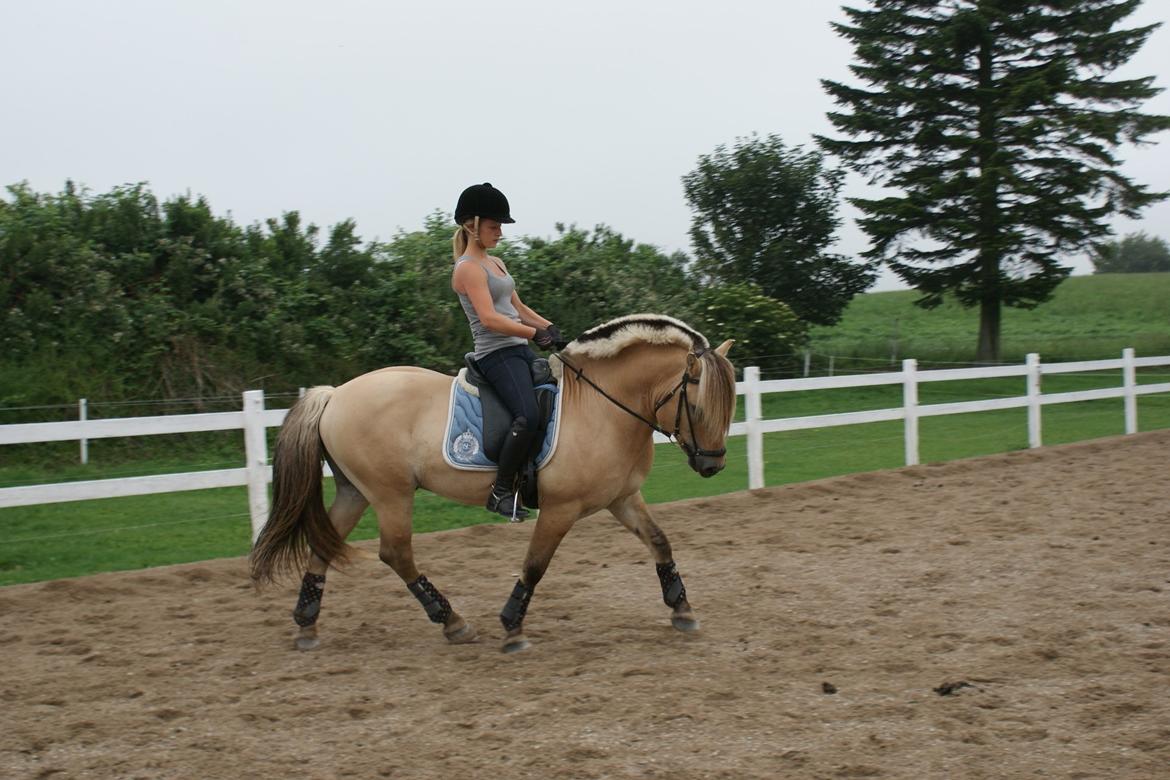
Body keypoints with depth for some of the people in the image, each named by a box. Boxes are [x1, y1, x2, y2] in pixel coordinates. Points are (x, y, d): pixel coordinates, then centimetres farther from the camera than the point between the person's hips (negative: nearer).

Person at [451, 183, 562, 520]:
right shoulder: (468, 268, -9)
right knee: (529, 416, -29)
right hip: (496, 354, -10)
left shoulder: (496, 263, 20)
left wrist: (550, 327, 8)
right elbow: (489, 319, -20)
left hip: (519, 351, 10)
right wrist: (536, 333, -25)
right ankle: (501, 491, -20)